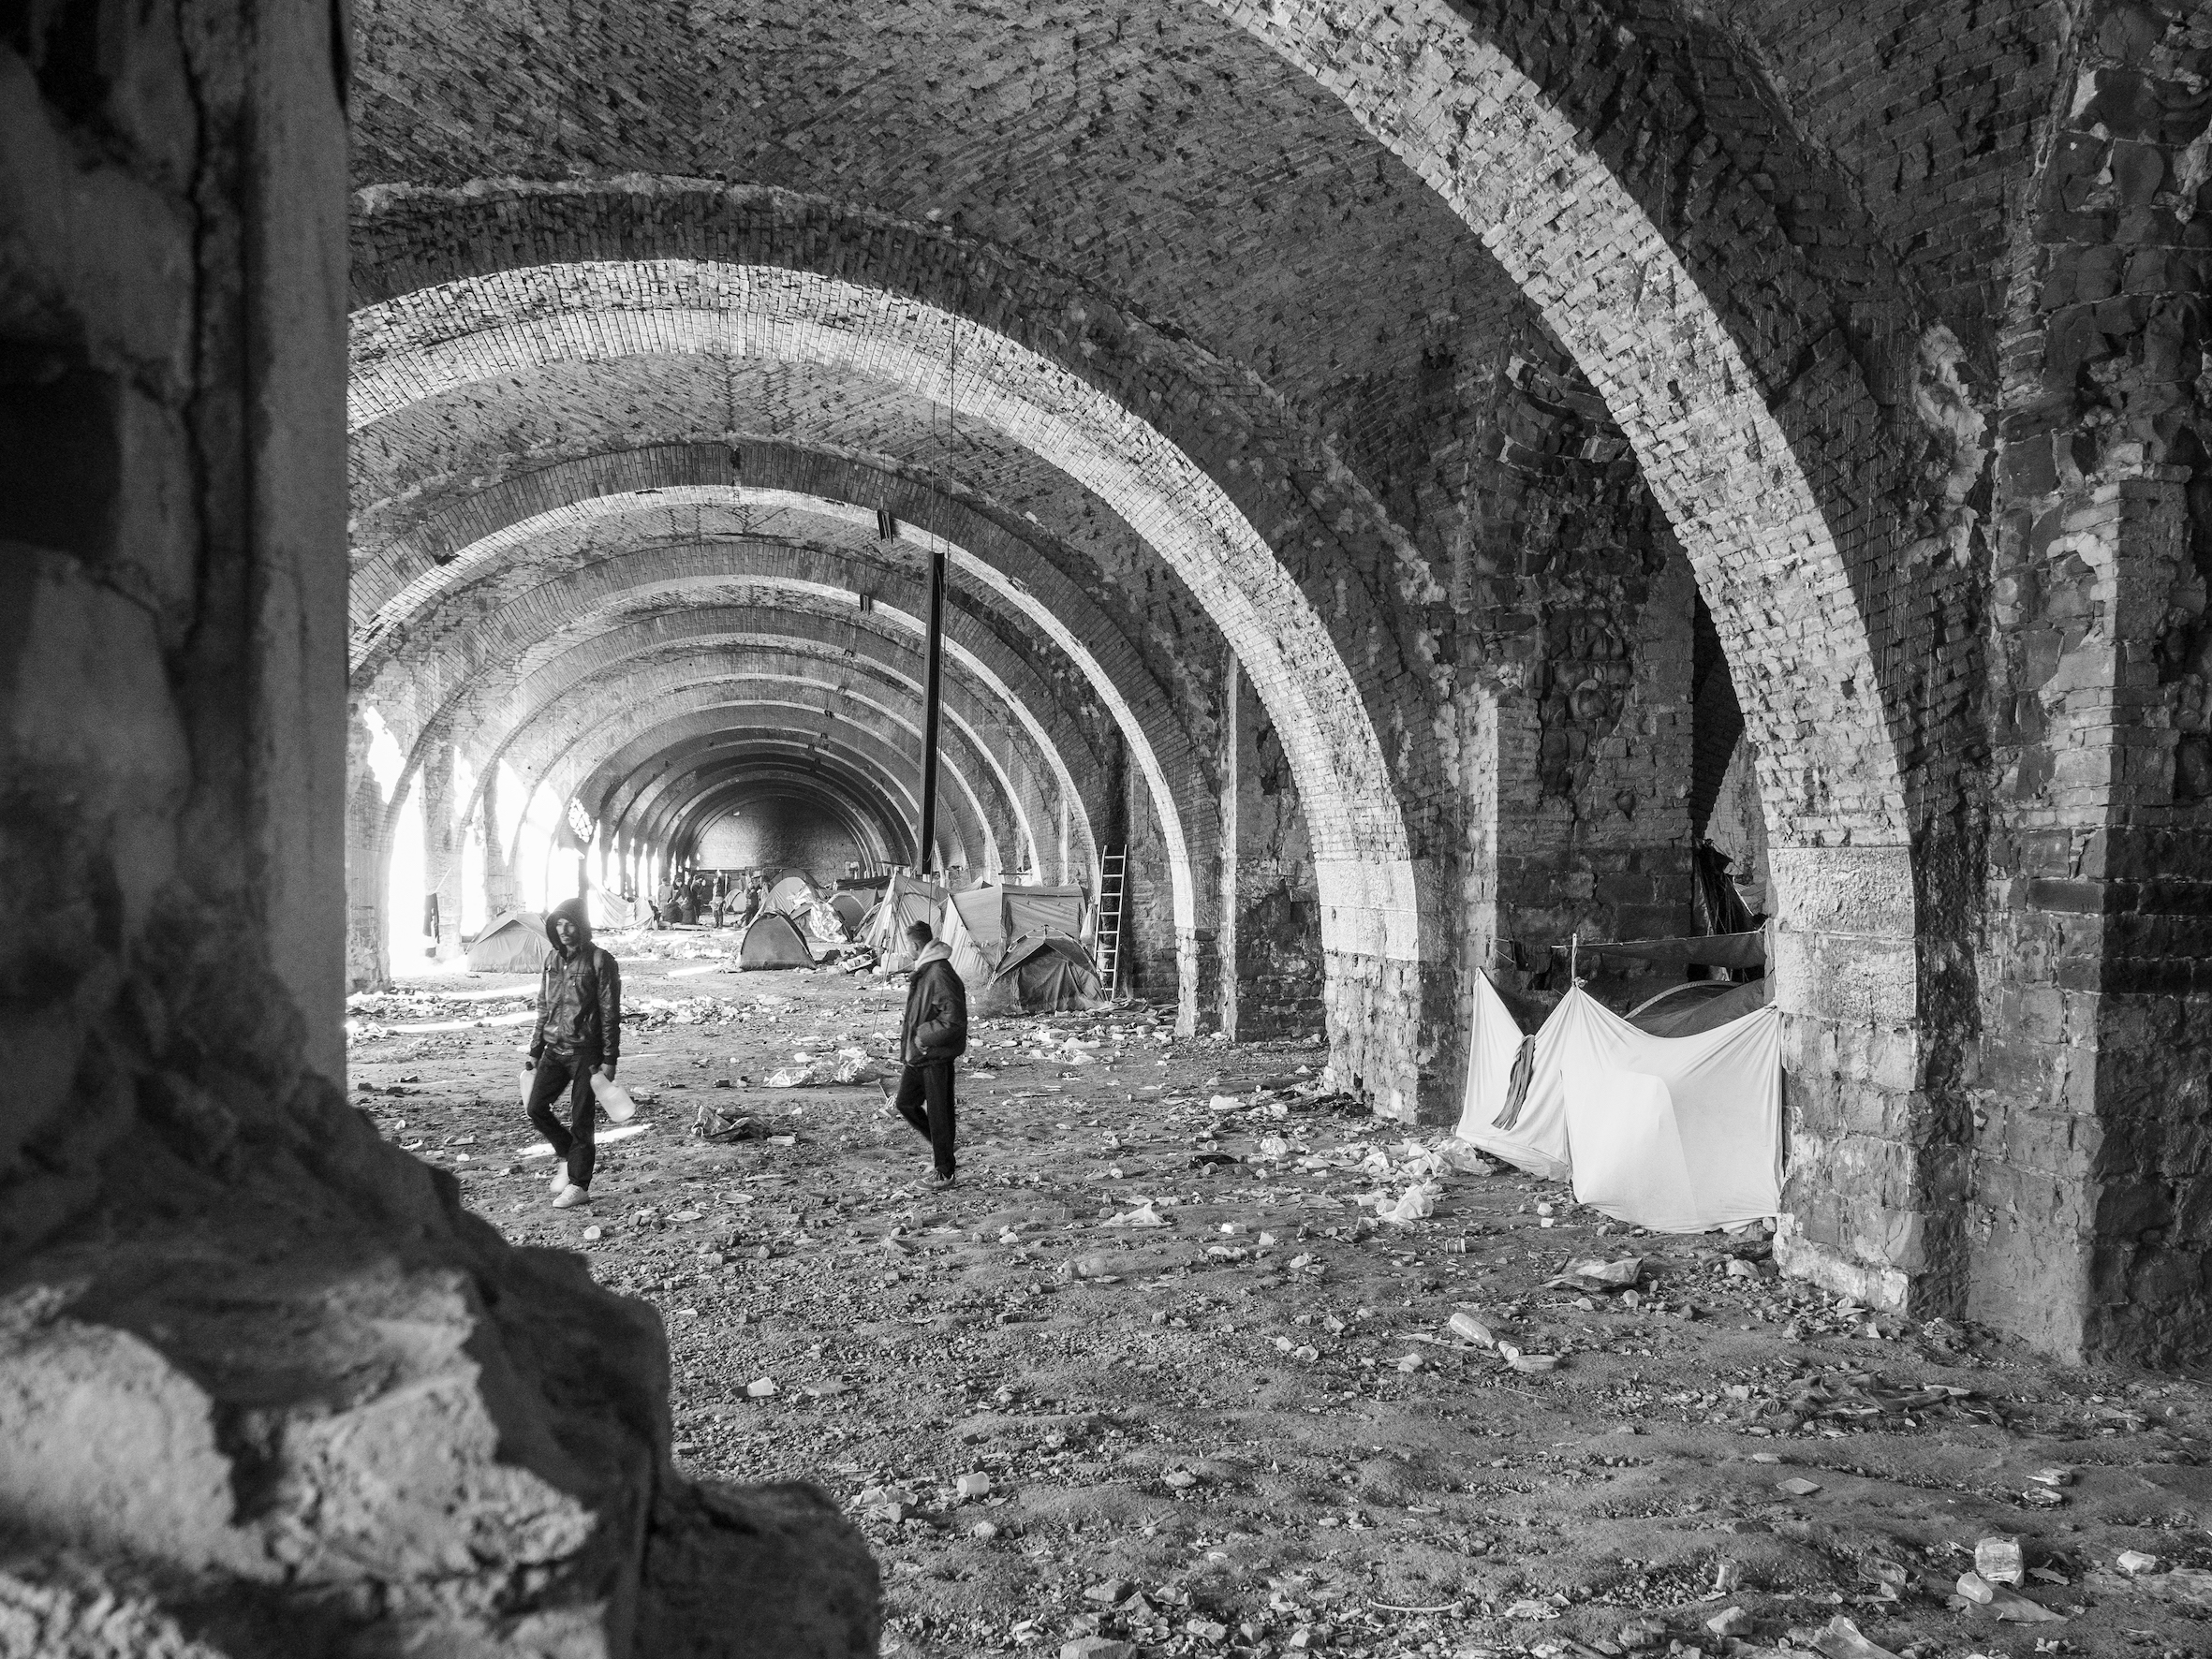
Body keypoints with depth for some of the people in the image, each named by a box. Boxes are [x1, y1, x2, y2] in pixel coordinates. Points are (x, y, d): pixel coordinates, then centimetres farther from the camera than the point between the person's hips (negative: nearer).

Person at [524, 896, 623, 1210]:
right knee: (536, 1107, -2)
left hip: (586, 1051, -6)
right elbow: (543, 1009, 17)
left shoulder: (600, 962, -9)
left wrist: (609, 1059, -12)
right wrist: (535, 1051, 15)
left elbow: (610, 1014, -9)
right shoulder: (553, 960, 10)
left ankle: (578, 1186, 8)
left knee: (580, 1120, -2)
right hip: (554, 1050, 6)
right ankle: (565, 1155, 23)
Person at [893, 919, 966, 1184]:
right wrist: (909, 1026, 10)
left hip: (936, 1057, -10)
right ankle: (939, 1143, 32)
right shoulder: (922, 972, 10)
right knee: (904, 1103, 15)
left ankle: (945, 1172, 12)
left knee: (939, 1113, 0)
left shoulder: (940, 975, -22)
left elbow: (953, 1019, -26)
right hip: (917, 1054, 10)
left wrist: (922, 1035, -19)